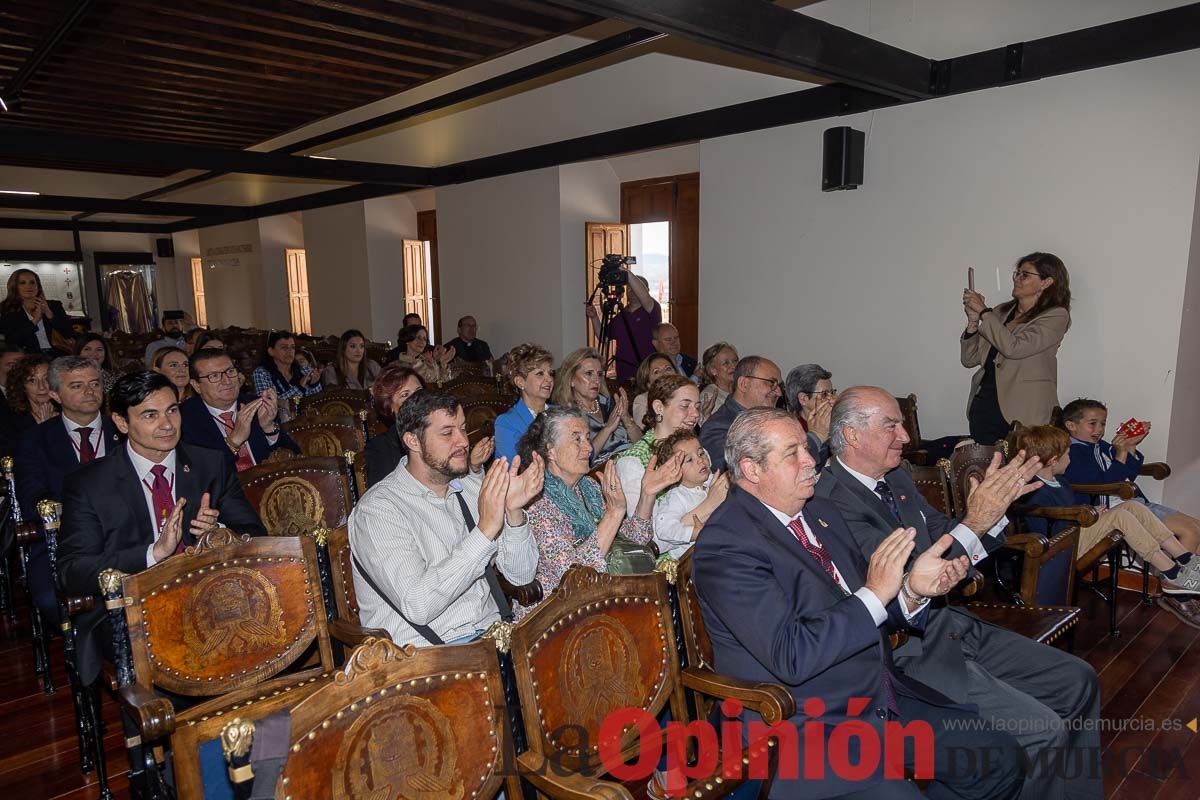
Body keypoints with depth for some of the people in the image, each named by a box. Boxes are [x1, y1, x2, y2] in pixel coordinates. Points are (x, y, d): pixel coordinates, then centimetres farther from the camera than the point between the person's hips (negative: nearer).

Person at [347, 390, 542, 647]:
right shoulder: (377, 509, -12)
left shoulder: (475, 486, 7)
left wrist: (513, 511, -14)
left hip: (491, 634, 6)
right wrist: (485, 529, -25)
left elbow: (521, 575, 4)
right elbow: (417, 606, -24)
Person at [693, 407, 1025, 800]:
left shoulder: (820, 511, 8)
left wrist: (913, 589, -7)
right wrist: (875, 594, -24)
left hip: (882, 696, 8)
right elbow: (790, 657, -25)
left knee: (1001, 757, 5)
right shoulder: (725, 545, -19)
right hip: (809, 728, -8)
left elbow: (859, 608, 13)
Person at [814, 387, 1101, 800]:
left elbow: (944, 540, 14)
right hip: (910, 654, -9)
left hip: (952, 625, 10)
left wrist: (997, 501, -3)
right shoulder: (833, 501, -23)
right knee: (1042, 732, -15)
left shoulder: (897, 479, 6)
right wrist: (974, 523, -26)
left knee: (1078, 681, 13)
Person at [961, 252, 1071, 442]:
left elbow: (1014, 348, -18)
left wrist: (983, 311, -10)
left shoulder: (1056, 316, -2)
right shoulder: (1001, 311, 14)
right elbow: (970, 359, 11)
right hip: (983, 404, 5)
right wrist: (973, 320, -3)